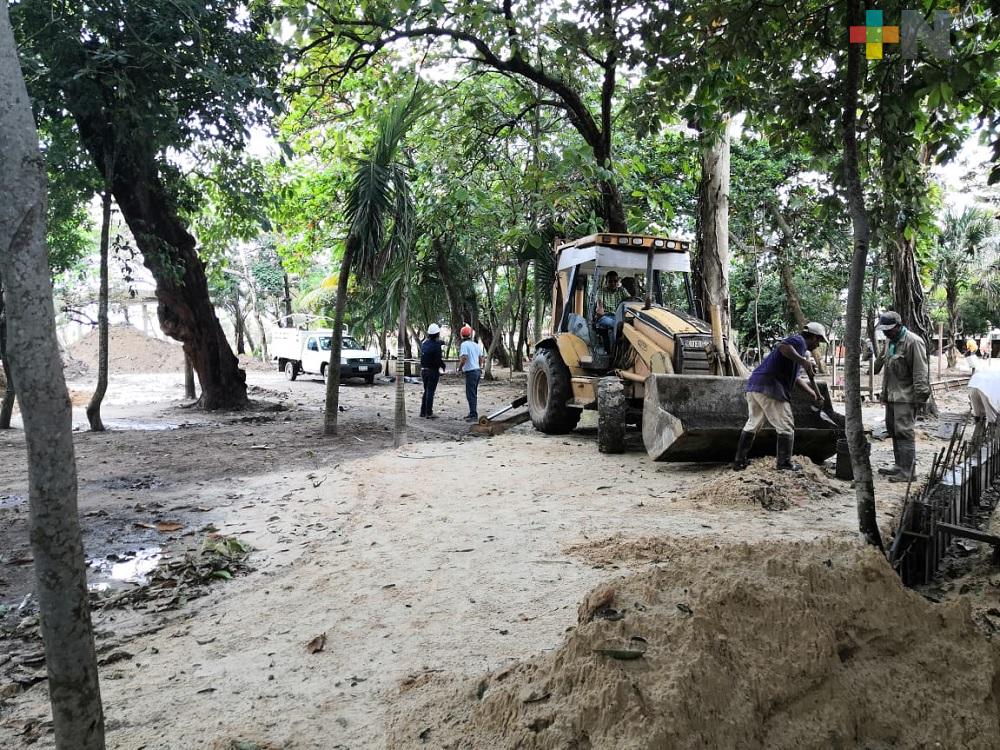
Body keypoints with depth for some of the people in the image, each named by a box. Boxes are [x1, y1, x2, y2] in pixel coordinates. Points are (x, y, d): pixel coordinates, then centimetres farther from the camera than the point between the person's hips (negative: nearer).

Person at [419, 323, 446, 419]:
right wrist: (443, 366, 0)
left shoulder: (424, 344, 5)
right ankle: (429, 413, 1)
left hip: (423, 370, 7)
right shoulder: (436, 345, -17)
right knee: (430, 392, -2)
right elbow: (438, 360, -20)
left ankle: (423, 411, 21)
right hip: (433, 371, -7)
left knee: (426, 391, 17)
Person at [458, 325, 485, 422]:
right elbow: (481, 358, 16)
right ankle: (473, 413, 23)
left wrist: (459, 368, -8)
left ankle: (474, 415, -9)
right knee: (473, 394, 16)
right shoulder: (476, 345, 12)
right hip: (477, 370, 8)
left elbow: (464, 358, -22)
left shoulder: (464, 344, -12)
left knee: (470, 394, -6)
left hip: (470, 371, -8)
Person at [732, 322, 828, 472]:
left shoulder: (799, 348, 30)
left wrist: (812, 393, 35)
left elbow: (794, 378, 35)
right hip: (770, 388, -10)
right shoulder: (799, 341, 0)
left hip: (753, 386, 10)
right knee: (786, 427, 3)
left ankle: (739, 461, 19)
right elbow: (783, 348, -24)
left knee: (752, 424, 17)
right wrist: (803, 361, -21)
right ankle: (784, 463, 10)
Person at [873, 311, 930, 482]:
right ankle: (899, 465, 25)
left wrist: (920, 395, -18)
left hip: (905, 397, -9)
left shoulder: (913, 342, -15)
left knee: (904, 432, -9)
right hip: (891, 395, 9)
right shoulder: (889, 341, 14)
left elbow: (920, 372, -17)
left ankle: (909, 471, -4)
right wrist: (884, 392, 21)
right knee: (893, 430, 14)